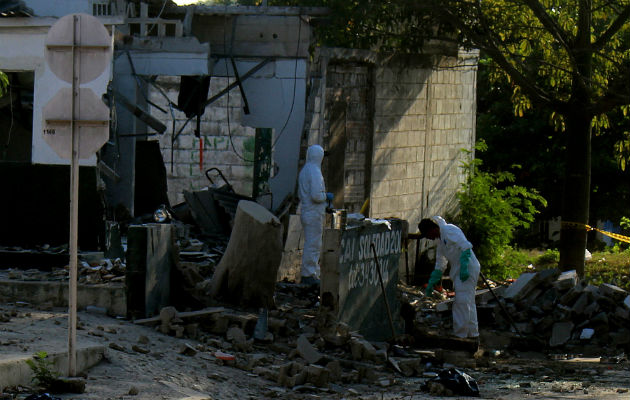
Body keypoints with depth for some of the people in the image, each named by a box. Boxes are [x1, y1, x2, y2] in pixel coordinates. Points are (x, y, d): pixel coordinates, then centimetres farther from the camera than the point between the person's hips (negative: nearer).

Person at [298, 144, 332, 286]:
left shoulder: (304, 171, 13)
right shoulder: (315, 172, -17)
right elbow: (316, 195, -25)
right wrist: (326, 196, -5)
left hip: (306, 211, 10)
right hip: (314, 214, -10)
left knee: (310, 244, 16)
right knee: (313, 245, -5)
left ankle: (306, 274, 19)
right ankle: (308, 275, -4)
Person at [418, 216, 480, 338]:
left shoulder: (449, 231, -10)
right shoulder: (441, 239, 21)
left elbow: (466, 246, -22)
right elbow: (440, 265, 29)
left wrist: (464, 267, -28)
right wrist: (431, 284, 29)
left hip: (468, 269, -10)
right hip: (458, 271, 10)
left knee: (463, 301, -11)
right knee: (468, 302, 12)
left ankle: (460, 333, -11)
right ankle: (472, 333, 16)